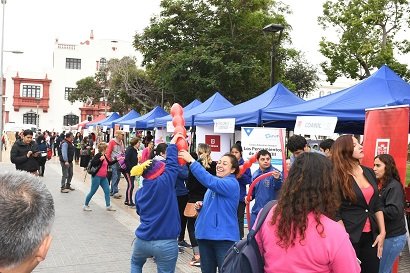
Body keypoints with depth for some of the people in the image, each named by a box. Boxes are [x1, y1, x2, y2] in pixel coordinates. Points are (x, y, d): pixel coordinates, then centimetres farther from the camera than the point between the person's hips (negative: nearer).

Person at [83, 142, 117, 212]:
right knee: (92, 192, 1)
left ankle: (108, 206, 10)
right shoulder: (98, 155, -13)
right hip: (97, 177, -8)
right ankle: (85, 205, 15)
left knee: (107, 191, 4)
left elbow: (109, 163, 26)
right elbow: (92, 163, -24)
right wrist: (100, 159, -32)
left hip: (104, 177, 8)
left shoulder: (104, 156, 12)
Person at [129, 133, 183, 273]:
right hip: (166, 243, -5)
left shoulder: (140, 193, 6)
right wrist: (173, 144, 7)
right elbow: (172, 165, -6)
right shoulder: (165, 183, -13)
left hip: (142, 240, 5)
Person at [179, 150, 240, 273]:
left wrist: (191, 161, -33)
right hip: (205, 234, 8)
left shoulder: (232, 183, -13)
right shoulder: (214, 183, 14)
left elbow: (209, 181, -31)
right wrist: (201, 206, 4)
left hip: (223, 237, -8)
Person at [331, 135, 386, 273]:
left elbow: (377, 205, 12)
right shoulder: (337, 177, -12)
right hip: (350, 237, -6)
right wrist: (346, 242, -15)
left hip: (371, 236, 6)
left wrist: (382, 232, 5)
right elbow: (336, 213, -13)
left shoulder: (369, 172, 7)